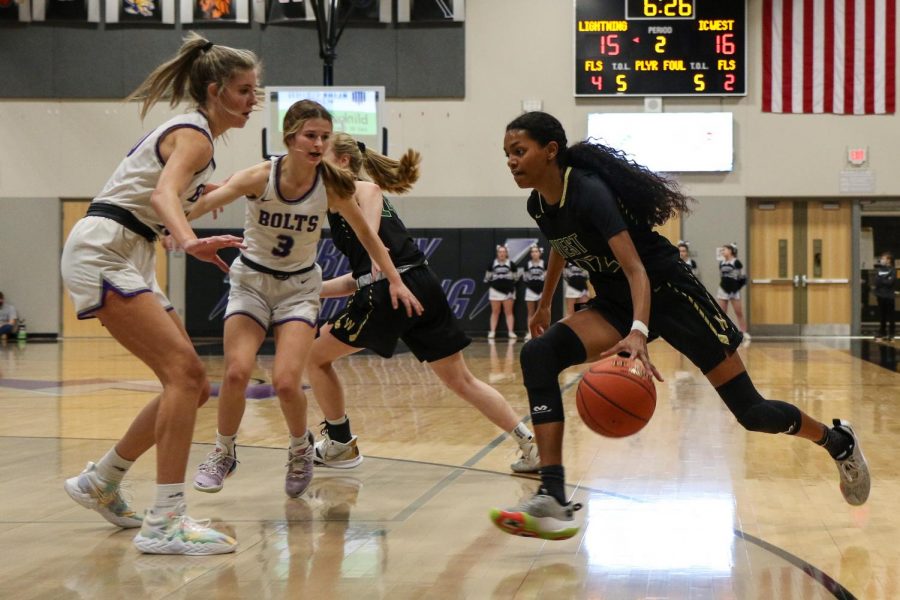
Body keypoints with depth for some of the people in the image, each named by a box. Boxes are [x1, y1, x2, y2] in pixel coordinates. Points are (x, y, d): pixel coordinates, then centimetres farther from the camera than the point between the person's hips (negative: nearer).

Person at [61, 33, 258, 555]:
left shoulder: (192, 132, 18)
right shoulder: (195, 135, -11)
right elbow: (163, 195, -32)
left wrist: (204, 189, 58)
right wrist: (190, 241, -52)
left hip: (128, 259, 10)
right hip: (101, 253, -10)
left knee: (192, 385, 7)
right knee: (184, 371, -21)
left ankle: (101, 483, 21)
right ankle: (166, 522, -23)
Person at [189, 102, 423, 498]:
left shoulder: (331, 187, -14)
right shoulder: (261, 177, -20)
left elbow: (365, 234, 2)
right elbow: (210, 200, -36)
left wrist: (395, 281, 1)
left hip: (299, 287, 0)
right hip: (251, 281, 0)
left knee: (286, 381, -17)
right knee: (236, 372, -17)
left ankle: (301, 449, 14)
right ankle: (223, 453, 10)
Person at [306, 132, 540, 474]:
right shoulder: (363, 198, 30)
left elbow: (371, 190, -21)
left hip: (391, 293, -8)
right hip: (423, 287, 9)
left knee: (316, 355, 12)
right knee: (462, 381, 13)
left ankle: (340, 445, 21)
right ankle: (533, 447, 7)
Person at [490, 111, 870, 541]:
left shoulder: (589, 191, -27)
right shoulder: (539, 205, -3)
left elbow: (635, 268, -37)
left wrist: (638, 332, -52)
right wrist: (544, 304, 30)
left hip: (668, 293, -7)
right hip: (617, 303, 7)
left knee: (750, 411, -3)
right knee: (537, 355, -20)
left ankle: (838, 442, 30)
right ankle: (552, 501, -27)